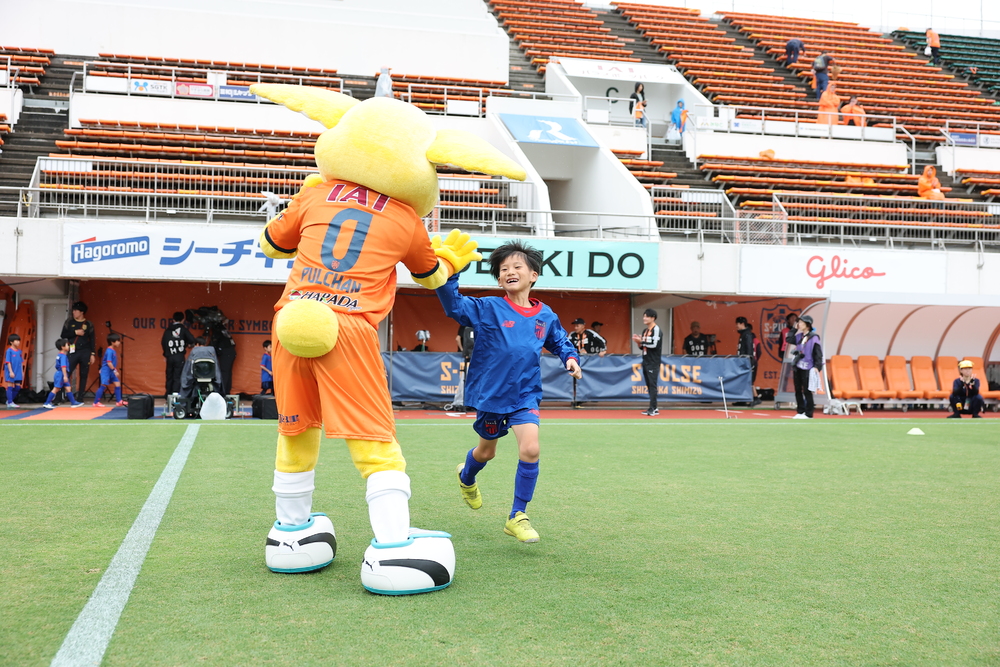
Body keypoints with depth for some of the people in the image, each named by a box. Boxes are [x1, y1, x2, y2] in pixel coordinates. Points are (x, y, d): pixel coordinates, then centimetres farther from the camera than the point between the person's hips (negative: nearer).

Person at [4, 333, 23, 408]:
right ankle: (10, 403, 4)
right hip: (11, 372, -7)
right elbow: (8, 362, -12)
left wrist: (22, 372, 12)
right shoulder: (9, 351, -10)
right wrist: (11, 371, -17)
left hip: (18, 372, 7)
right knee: (10, 386, 0)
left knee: (18, 387, 7)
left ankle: (9, 400, 20)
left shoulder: (19, 351, 9)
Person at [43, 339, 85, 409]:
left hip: (59, 374, 10)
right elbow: (63, 366, -25)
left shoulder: (59, 355, 13)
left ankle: (73, 402, 13)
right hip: (61, 374, -10)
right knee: (56, 389, -5)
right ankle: (47, 403, 0)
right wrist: (65, 376, -28)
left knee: (68, 388, 10)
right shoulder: (63, 356, -17)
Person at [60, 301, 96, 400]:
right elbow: (63, 335, 2)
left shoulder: (88, 324, 5)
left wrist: (92, 354, 0)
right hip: (73, 352, 0)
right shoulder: (69, 322, 7)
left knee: (84, 375, 2)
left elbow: (92, 340, 5)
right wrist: (75, 332, -11)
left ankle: (80, 397, 10)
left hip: (85, 352, 0)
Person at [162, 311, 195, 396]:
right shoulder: (183, 329, -2)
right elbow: (192, 340, -10)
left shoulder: (168, 330, 8)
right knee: (178, 377, -3)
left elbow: (163, 342, 7)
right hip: (180, 357, -4)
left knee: (169, 377, 13)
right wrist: (190, 344, 11)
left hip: (169, 357, 4)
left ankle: (168, 395, 17)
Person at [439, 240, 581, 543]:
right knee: (486, 451, 18)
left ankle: (518, 517, -1)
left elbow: (560, 343, 17)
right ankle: (466, 476, 57)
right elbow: (454, 304, -22)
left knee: (530, 449, -19)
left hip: (525, 395, 1)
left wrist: (570, 358, -4)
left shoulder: (546, 316, 1)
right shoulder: (488, 308, -8)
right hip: (491, 393, -1)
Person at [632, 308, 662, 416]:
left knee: (653, 385, -11)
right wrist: (639, 342, 0)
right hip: (645, 362, 9)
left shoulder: (656, 329, -9)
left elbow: (654, 344, -20)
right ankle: (653, 408, 14)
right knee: (649, 385, 9)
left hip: (653, 363, -9)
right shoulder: (645, 331, 17)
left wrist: (641, 341, -14)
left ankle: (652, 409, -13)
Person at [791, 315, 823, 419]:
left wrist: (817, 366, -17)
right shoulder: (799, 336, 12)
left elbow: (818, 353, -10)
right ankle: (800, 412, 17)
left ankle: (808, 414, 1)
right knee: (798, 390, 9)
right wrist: (794, 329, 15)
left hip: (807, 368, -7)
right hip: (797, 367, 7)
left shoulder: (813, 337, -8)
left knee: (807, 391, -5)